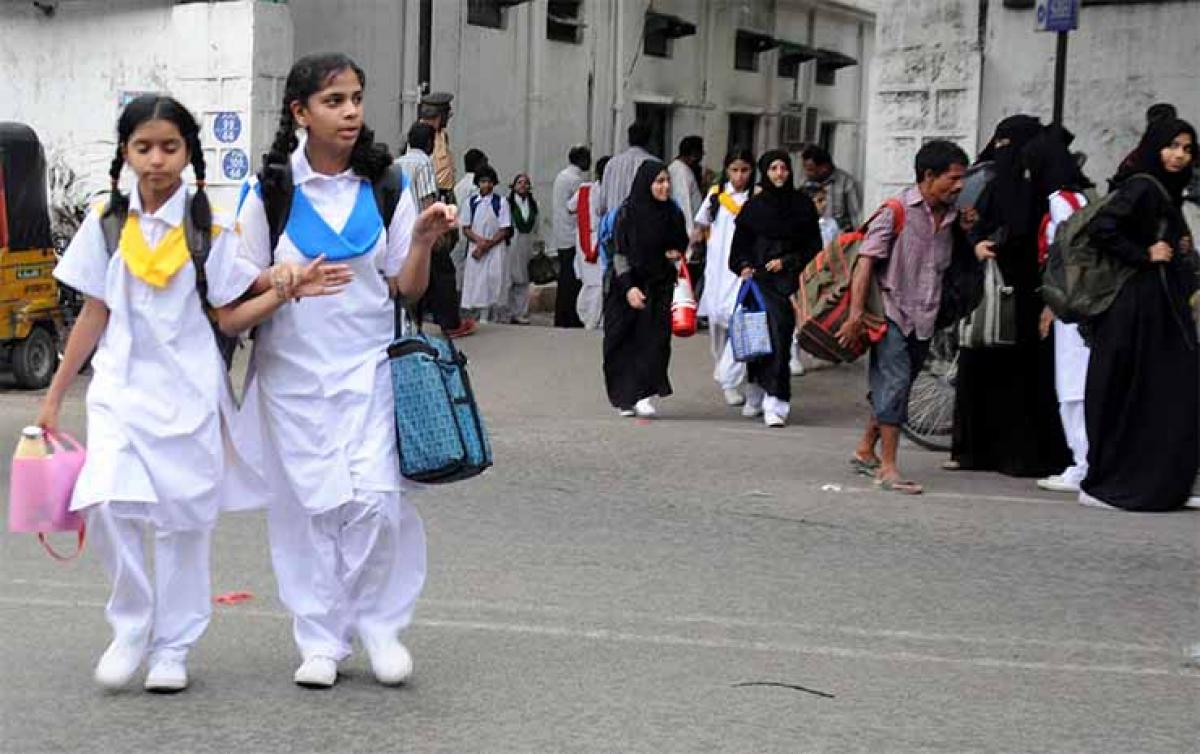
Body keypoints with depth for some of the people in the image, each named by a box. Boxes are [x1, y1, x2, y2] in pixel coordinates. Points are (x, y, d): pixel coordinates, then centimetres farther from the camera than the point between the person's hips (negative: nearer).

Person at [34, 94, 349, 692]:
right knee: (109, 503, -18)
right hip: (121, 385, 1)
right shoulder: (106, 224, 4)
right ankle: (131, 626, 4)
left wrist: (289, 290, -13)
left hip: (189, 390, 0)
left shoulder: (211, 230, 0)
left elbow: (229, 317, 1)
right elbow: (94, 316, 8)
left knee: (184, 518, 3)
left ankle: (173, 648, 19)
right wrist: (54, 395, 9)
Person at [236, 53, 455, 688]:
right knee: (309, 504, 2)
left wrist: (423, 242, -12)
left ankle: (379, 623, 11)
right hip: (294, 371, -1)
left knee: (375, 500, -9)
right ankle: (319, 639, 16)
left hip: (368, 367, 1)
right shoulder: (271, 191, -2)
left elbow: (407, 289, 5)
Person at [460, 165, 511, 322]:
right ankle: (476, 320, 5)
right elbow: (465, 228, 7)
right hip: (474, 249, 2)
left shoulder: (501, 202, -1)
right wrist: (479, 240, -11)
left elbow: (504, 231, -3)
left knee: (492, 286, -6)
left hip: (495, 250, -2)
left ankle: (490, 320, -3)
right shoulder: (471, 202, 7)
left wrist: (487, 245, -11)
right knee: (474, 285, -1)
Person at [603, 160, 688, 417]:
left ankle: (643, 396, -12)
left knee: (656, 338, -9)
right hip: (630, 285, -3)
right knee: (626, 343, 1)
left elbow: (682, 242, 21)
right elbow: (618, 253, -9)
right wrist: (628, 287, -18)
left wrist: (676, 253, -3)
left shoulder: (672, 213, 4)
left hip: (659, 286, 3)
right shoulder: (628, 213, -8)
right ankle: (625, 399, 12)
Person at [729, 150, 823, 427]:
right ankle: (756, 396, 15)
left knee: (779, 335, -9)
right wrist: (744, 266, -5)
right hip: (758, 278, 1)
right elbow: (741, 243, 12)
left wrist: (787, 262, -4)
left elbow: (813, 245, 8)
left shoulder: (802, 204, 6)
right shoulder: (754, 205, 7)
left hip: (787, 278, -1)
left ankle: (774, 403, -12)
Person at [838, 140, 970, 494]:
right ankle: (888, 467, -10)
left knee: (892, 387, 13)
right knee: (895, 383, -12)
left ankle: (865, 451, 28)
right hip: (892, 310, -6)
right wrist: (856, 313, -18)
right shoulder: (897, 211, -10)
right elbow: (866, 261, -13)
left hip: (924, 318, 6)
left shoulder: (949, 216, 9)